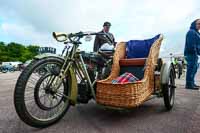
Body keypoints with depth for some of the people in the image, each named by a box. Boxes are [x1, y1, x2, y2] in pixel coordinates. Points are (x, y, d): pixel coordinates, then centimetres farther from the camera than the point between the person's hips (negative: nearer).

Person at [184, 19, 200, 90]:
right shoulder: (191, 32, -10)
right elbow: (191, 44, -20)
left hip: (194, 53, 11)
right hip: (191, 54, -11)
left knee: (194, 68, 14)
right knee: (191, 68, -11)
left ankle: (192, 83, 22)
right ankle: (189, 84, -8)